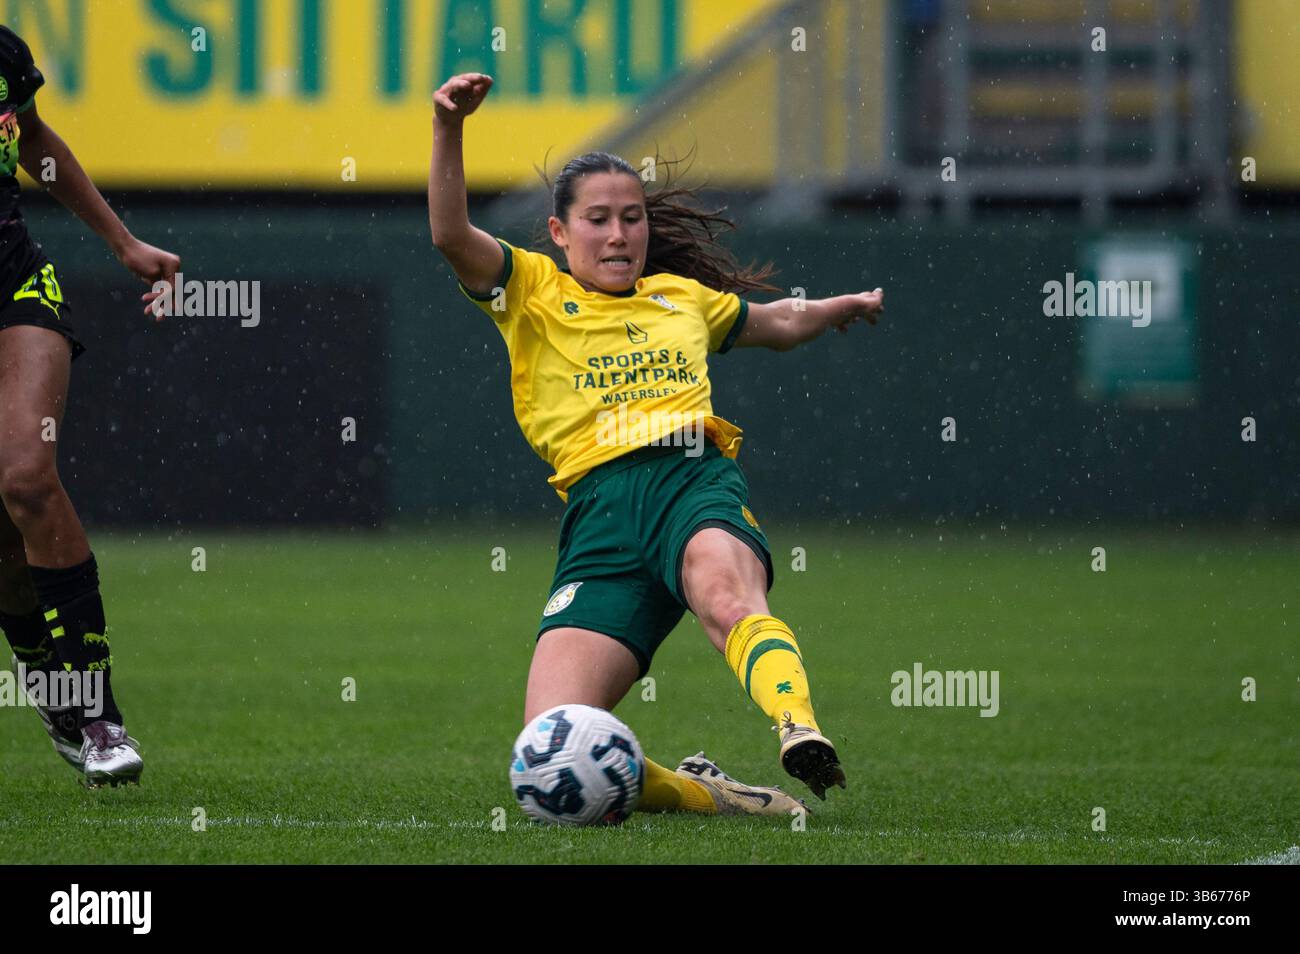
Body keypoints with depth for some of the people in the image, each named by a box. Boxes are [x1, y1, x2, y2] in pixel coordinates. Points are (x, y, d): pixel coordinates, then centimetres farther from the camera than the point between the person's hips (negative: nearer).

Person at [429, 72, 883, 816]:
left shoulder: (682, 297, 30)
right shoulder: (533, 292, 18)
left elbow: (778, 322, 53)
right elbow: (451, 236, -3)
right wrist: (449, 130, -16)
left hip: (697, 477, 1)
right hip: (600, 506, -1)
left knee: (726, 593, -40)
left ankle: (800, 731, -64)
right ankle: (698, 794, 1)